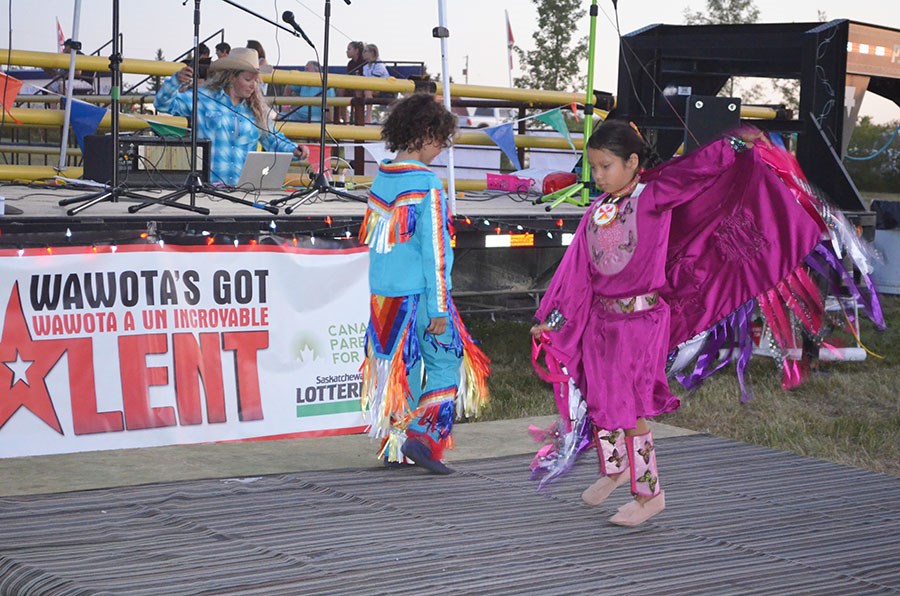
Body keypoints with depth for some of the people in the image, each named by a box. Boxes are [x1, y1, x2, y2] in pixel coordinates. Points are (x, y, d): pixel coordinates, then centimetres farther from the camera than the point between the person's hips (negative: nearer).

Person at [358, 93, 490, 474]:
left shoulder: (381, 178, 8)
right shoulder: (426, 184, -14)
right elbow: (433, 248, -15)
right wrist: (439, 307, -13)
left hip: (382, 294, 7)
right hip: (418, 293, -7)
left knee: (400, 367, 14)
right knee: (445, 364, 3)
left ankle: (394, 445, 17)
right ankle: (423, 436, -7)